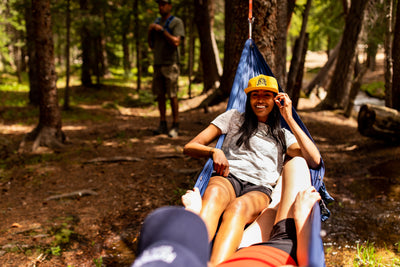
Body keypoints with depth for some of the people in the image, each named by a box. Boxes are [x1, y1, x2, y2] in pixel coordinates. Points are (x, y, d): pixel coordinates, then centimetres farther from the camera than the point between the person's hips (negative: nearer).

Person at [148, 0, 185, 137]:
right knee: (160, 95, 4)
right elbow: (152, 45, 16)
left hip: (171, 64, -6)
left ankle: (175, 126, 0)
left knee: (172, 95, -7)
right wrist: (149, 32, -1)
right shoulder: (157, 23, 16)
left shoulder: (177, 22, -4)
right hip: (158, 64, 6)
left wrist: (161, 30, -17)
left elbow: (176, 42, -18)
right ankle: (162, 125, 11)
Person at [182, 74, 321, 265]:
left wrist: (289, 119, 11)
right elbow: (189, 147, 20)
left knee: (238, 207, -39)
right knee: (214, 194, -40)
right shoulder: (233, 118, 26)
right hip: (228, 178, 0)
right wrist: (214, 152, -4)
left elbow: (314, 160, 9)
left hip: (259, 188, 0)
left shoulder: (283, 136, 29)